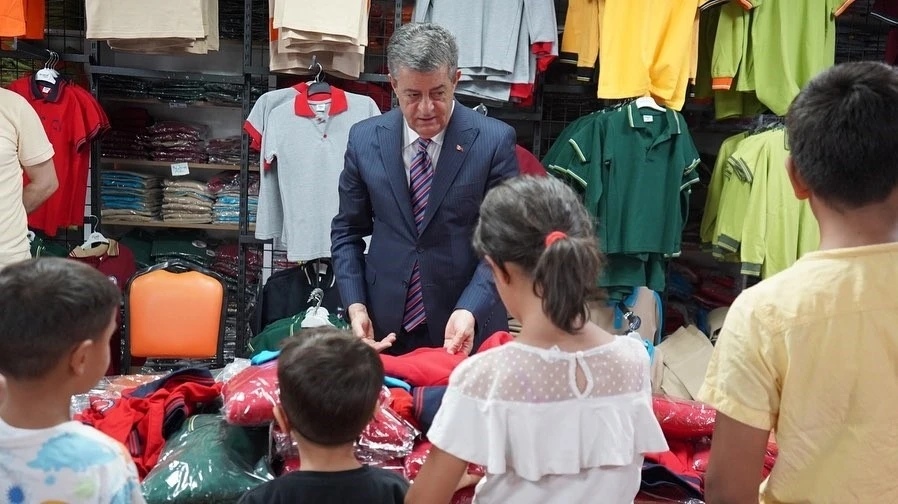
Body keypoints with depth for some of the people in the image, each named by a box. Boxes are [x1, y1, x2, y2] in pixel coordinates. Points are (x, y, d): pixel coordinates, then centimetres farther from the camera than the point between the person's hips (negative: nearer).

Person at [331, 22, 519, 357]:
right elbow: (348, 231, 8)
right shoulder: (364, 139, 0)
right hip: (385, 325, 2)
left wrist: (470, 309, -20)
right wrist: (355, 305, -4)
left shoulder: (494, 140, -8)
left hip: (467, 327, -2)